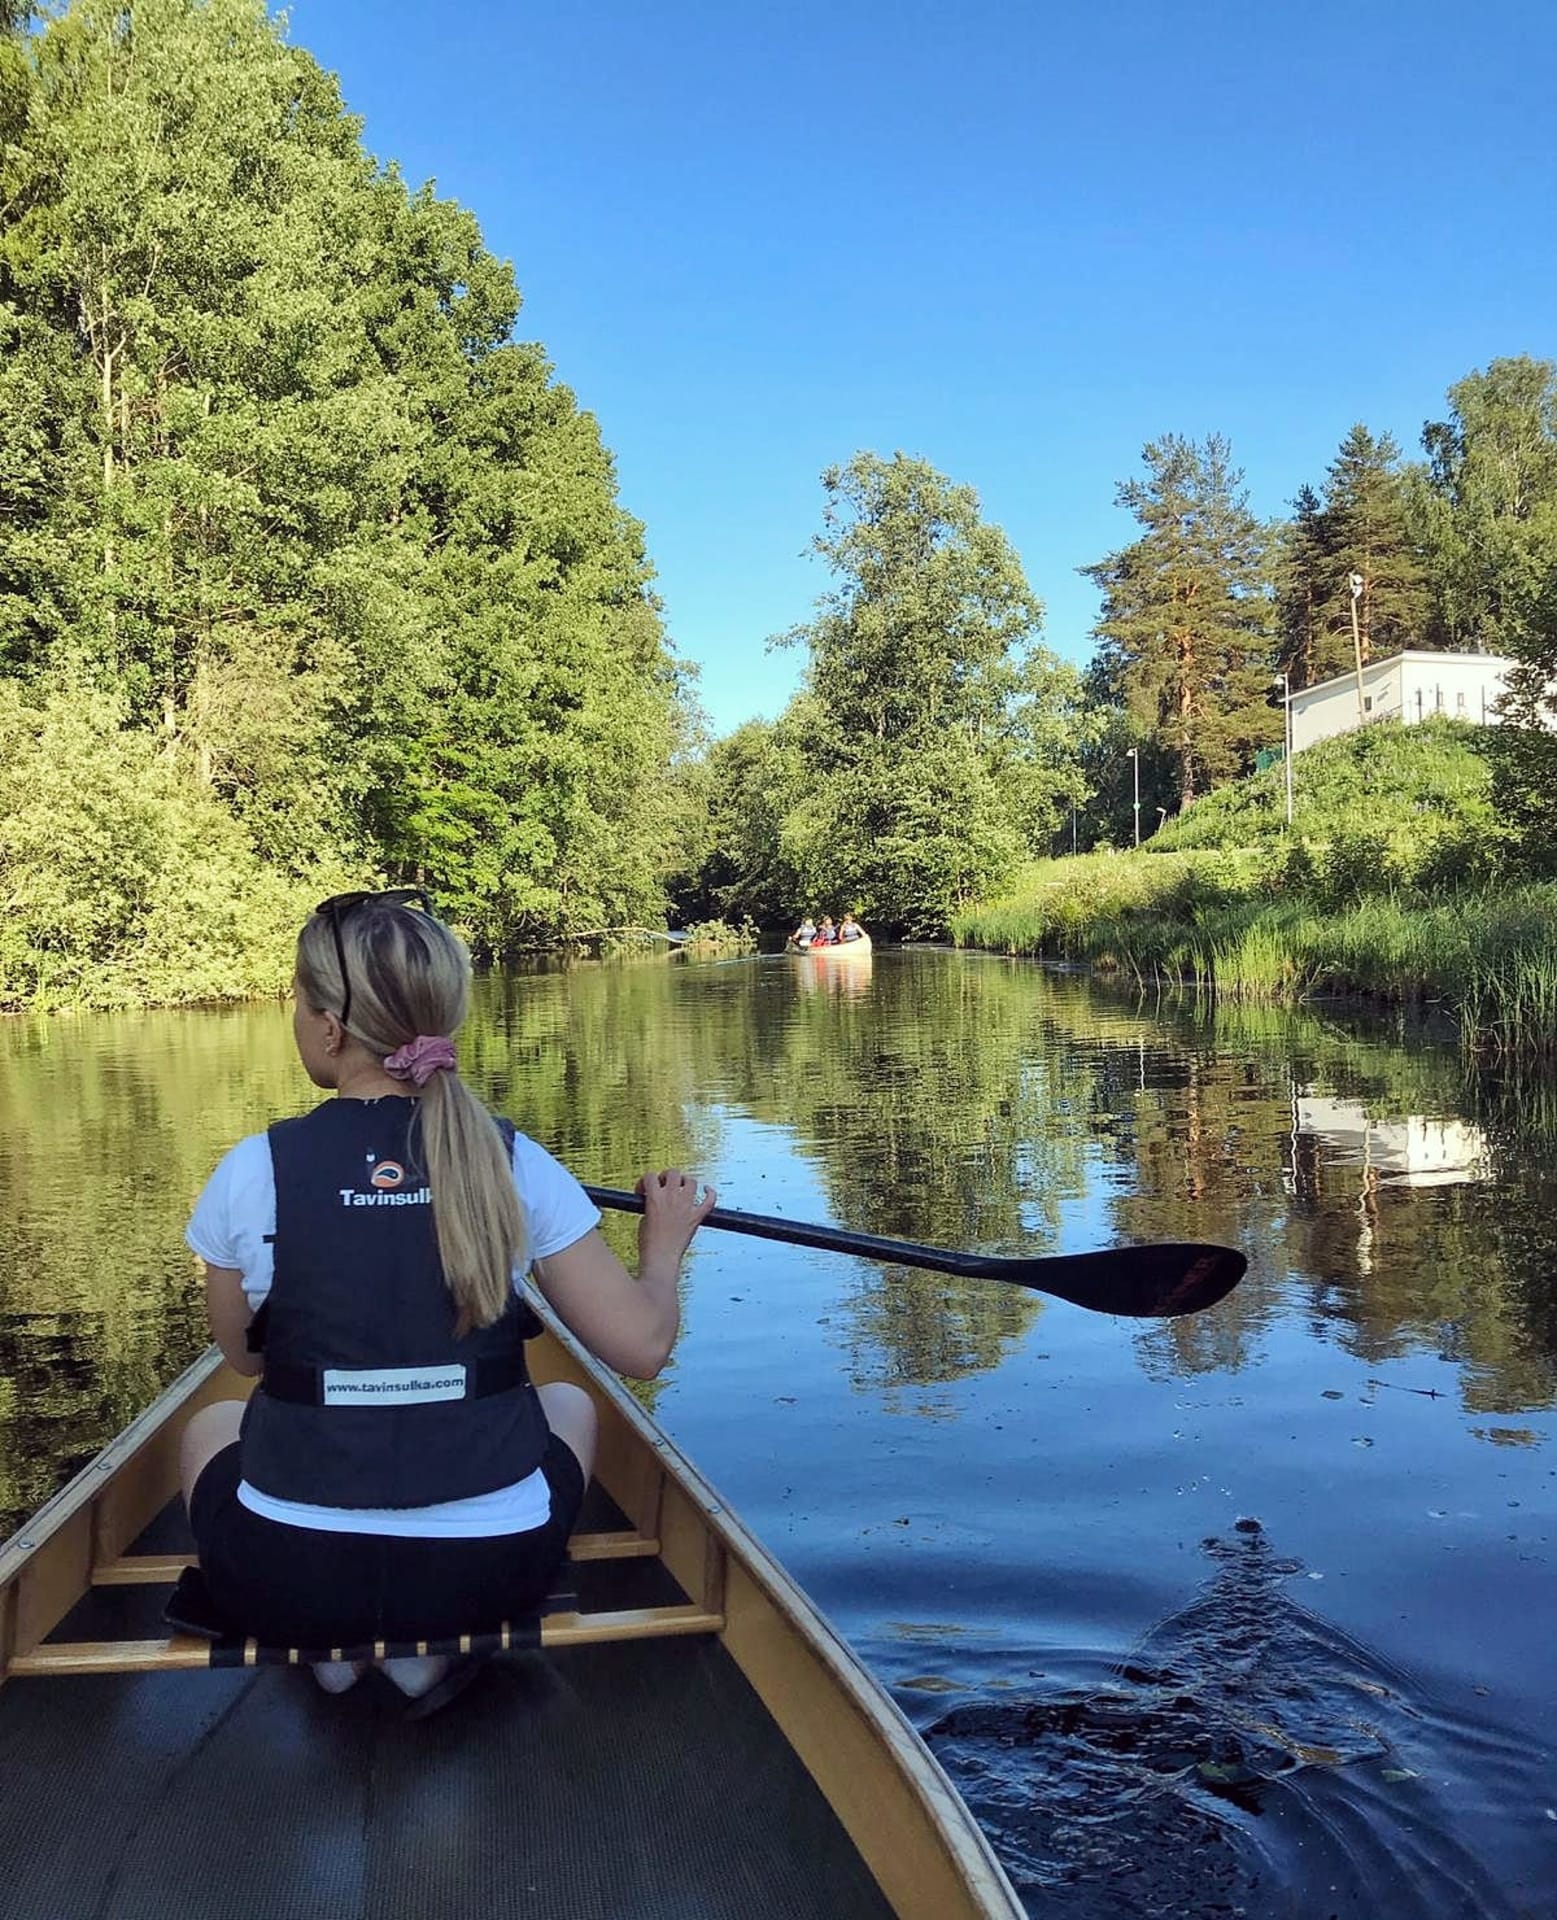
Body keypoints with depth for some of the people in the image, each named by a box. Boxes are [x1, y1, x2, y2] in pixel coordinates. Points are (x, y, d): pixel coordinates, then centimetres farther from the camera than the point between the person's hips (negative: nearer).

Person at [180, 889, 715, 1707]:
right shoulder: (515, 1165, -10)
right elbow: (642, 1346, -7)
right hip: (485, 1576, 0)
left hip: (286, 1582, 1)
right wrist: (665, 1243, 13)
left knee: (211, 1424, 33)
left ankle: (330, 1649, 14)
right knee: (568, 1403, 31)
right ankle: (433, 1645, 12)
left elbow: (244, 1354, 6)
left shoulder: (253, 1173, -11)